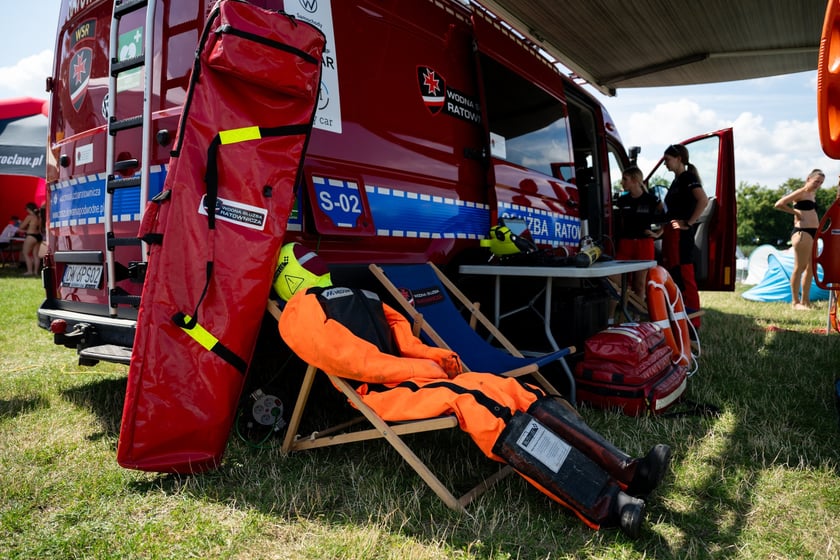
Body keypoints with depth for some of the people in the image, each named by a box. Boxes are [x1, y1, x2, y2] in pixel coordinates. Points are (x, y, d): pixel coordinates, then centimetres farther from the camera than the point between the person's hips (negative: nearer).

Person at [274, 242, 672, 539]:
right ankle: (608, 505, -37)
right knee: (482, 405, -30)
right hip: (388, 392, -8)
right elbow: (348, 357, -12)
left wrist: (435, 356, 4)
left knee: (511, 390, -10)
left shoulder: (354, 298, 31)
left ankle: (623, 471, -17)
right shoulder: (301, 313, 4)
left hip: (415, 374, 9)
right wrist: (418, 369, -14)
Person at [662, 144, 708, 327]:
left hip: (681, 234, -10)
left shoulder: (688, 178, -9)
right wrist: (664, 226, 14)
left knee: (685, 278, -9)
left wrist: (689, 223, -21)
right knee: (671, 276, 13)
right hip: (671, 233, 10)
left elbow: (703, 200, -25)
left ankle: (693, 324, -5)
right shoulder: (676, 180, 19)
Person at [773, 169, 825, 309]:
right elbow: (778, 204, -17)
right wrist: (795, 212, -9)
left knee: (811, 268, 11)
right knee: (800, 267, -7)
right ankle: (795, 301, -2)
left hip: (813, 233, 9)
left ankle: (805, 300, 18)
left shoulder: (813, 194, 19)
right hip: (803, 232, -9)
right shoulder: (801, 192, -6)